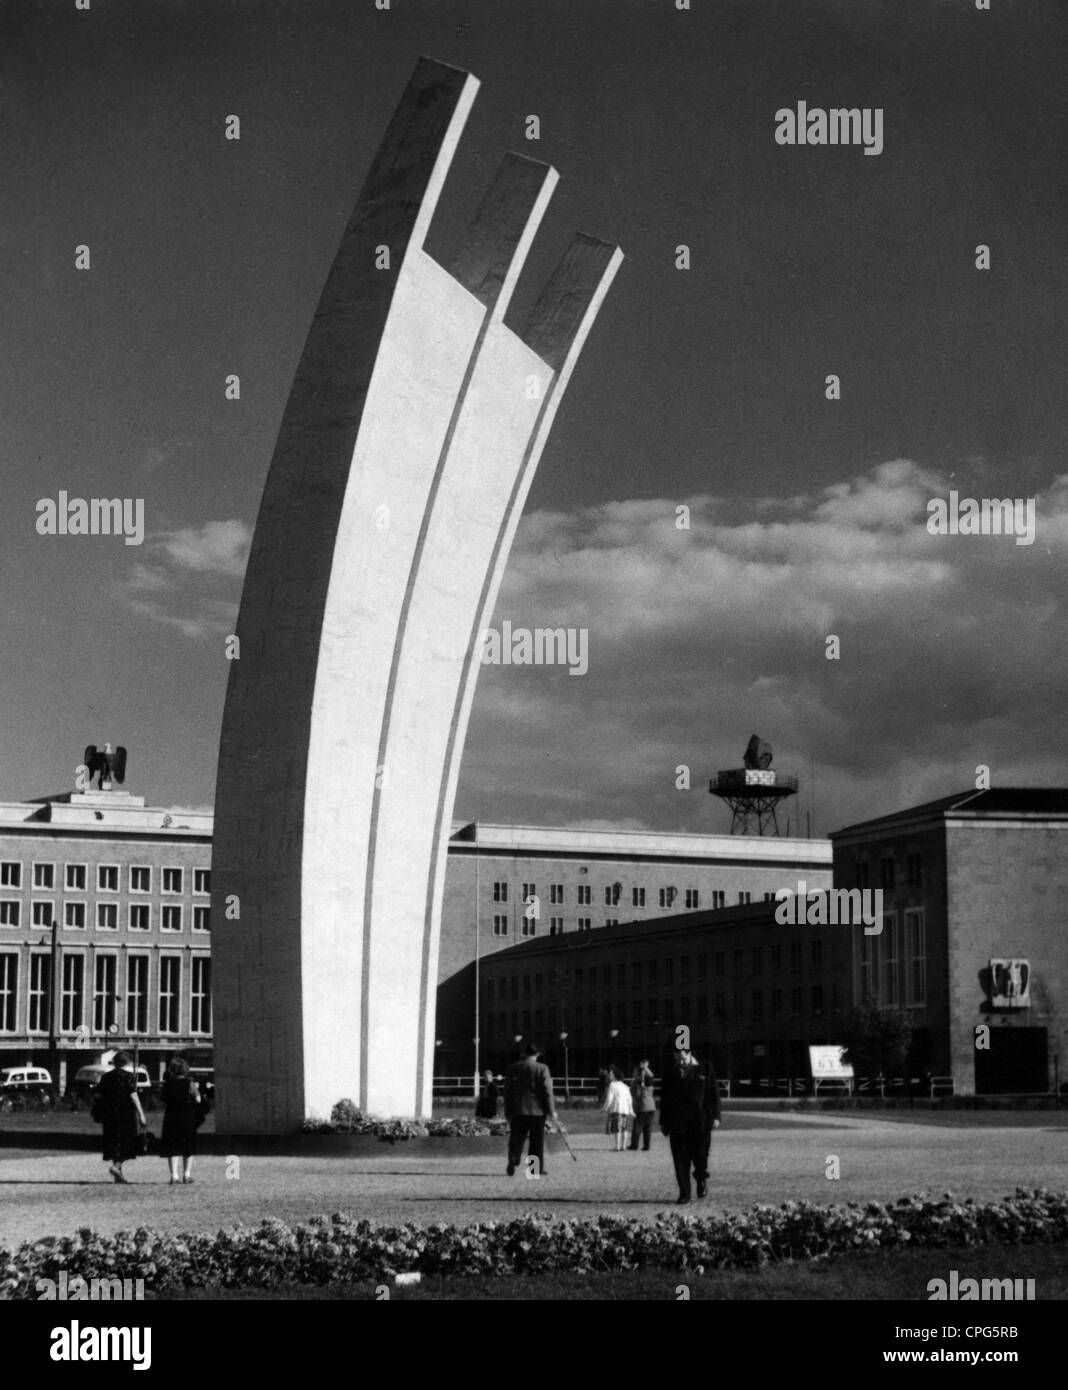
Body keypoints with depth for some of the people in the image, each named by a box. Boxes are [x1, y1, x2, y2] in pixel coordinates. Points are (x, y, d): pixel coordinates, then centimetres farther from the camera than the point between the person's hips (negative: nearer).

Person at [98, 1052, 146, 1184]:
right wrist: (141, 1114, -13)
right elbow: (133, 1095, -14)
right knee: (126, 1139, 1)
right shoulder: (128, 1076, -7)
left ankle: (118, 1174, 12)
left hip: (109, 1113, 5)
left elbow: (98, 1095, 9)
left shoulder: (106, 1076, 10)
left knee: (114, 1141, 10)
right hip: (125, 1112, -5)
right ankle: (116, 1166, -18)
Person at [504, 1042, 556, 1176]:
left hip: (518, 1111, 2)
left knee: (516, 1139, 7)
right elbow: (547, 1091, -7)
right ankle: (538, 1169, 5)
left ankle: (513, 1161, -13)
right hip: (537, 1110, -2)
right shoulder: (542, 1068, -4)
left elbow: (507, 1091, 7)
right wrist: (551, 1110, -3)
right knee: (537, 1140, 5)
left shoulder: (513, 1068, 5)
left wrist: (508, 1112, 13)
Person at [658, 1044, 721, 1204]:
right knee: (680, 1160, -2)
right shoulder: (670, 1072, 7)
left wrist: (715, 1117, -5)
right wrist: (663, 1121, 9)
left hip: (700, 1122, -2)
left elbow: (714, 1094, 2)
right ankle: (684, 1194, 4)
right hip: (677, 1123, 2)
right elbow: (664, 1098, 11)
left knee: (700, 1155, -1)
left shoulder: (705, 1070, 1)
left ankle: (702, 1178, 31)